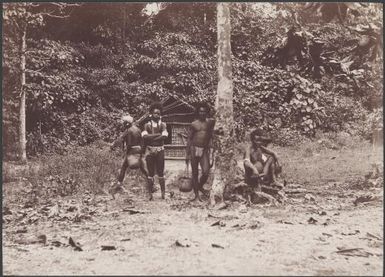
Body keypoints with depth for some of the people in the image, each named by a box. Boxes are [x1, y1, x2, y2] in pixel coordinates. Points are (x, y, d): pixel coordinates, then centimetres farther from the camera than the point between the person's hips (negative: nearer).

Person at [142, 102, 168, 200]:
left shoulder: (163, 125, 7)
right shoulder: (147, 125, 7)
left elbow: (164, 136, -9)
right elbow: (145, 136, -9)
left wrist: (151, 138, -11)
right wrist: (158, 134, -12)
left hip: (160, 150, 0)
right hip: (149, 150, 0)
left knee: (160, 173, 2)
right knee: (150, 173, 2)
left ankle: (163, 193, 8)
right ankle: (150, 194, 6)